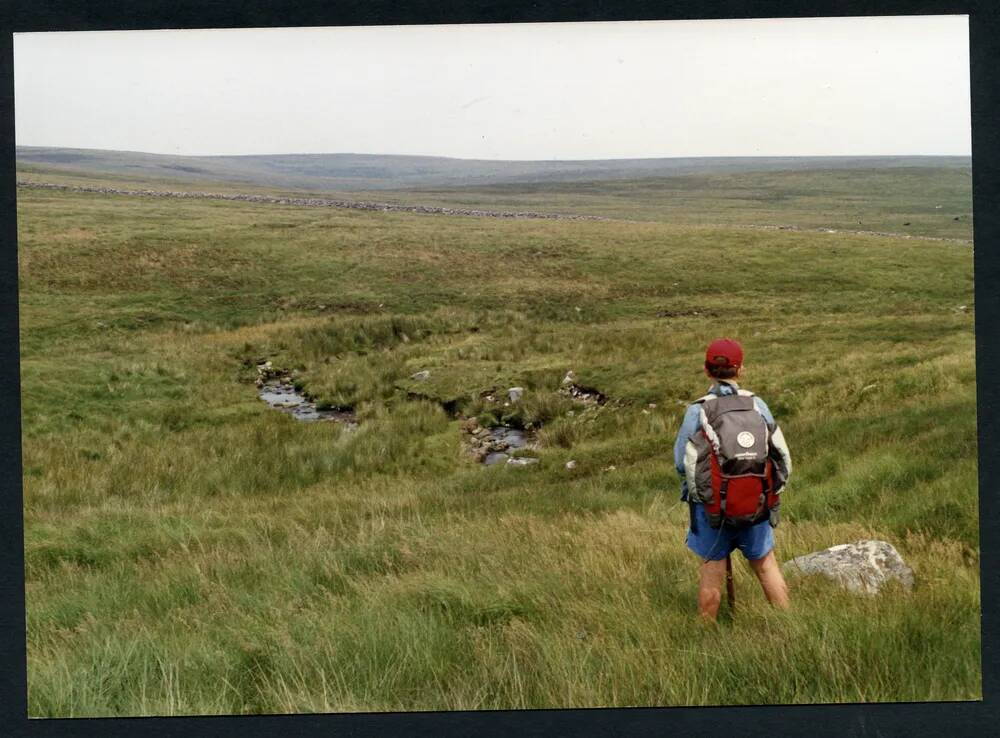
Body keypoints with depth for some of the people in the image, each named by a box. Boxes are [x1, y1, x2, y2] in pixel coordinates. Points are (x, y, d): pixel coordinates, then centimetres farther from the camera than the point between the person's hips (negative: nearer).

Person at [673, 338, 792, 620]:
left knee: (712, 571, 11)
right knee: (766, 564, 18)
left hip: (710, 503, -2)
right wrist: (774, 488, 14)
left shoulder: (697, 410, -13)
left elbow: (681, 461, -8)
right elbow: (781, 453, -2)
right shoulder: (756, 404, -6)